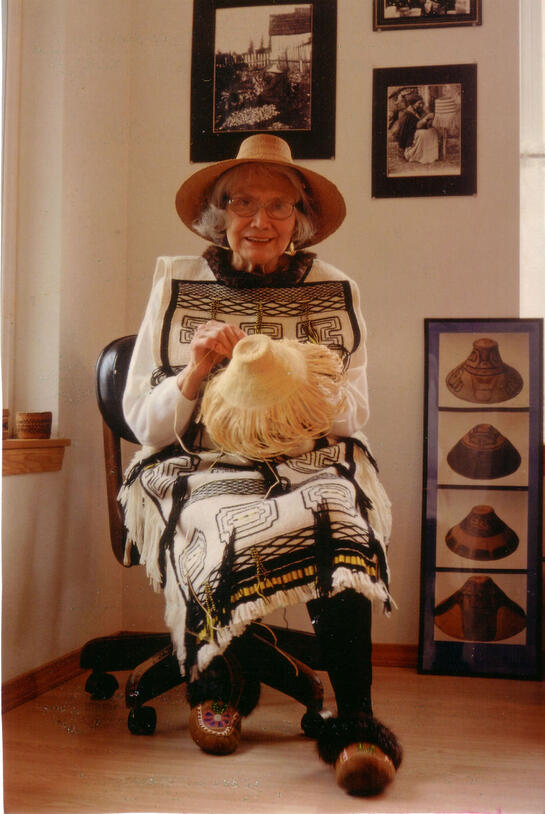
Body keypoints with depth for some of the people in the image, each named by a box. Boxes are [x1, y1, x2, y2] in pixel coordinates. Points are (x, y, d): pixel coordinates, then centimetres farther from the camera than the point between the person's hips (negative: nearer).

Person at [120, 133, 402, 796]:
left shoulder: (334, 294, 11)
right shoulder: (177, 288, 7)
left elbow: (355, 412, 10)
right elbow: (141, 418, 5)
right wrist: (194, 376, -14)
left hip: (312, 462, 1)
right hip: (200, 468, 0)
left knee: (340, 518, -33)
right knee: (222, 531, -33)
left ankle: (355, 723, -23)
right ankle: (217, 685, -2)